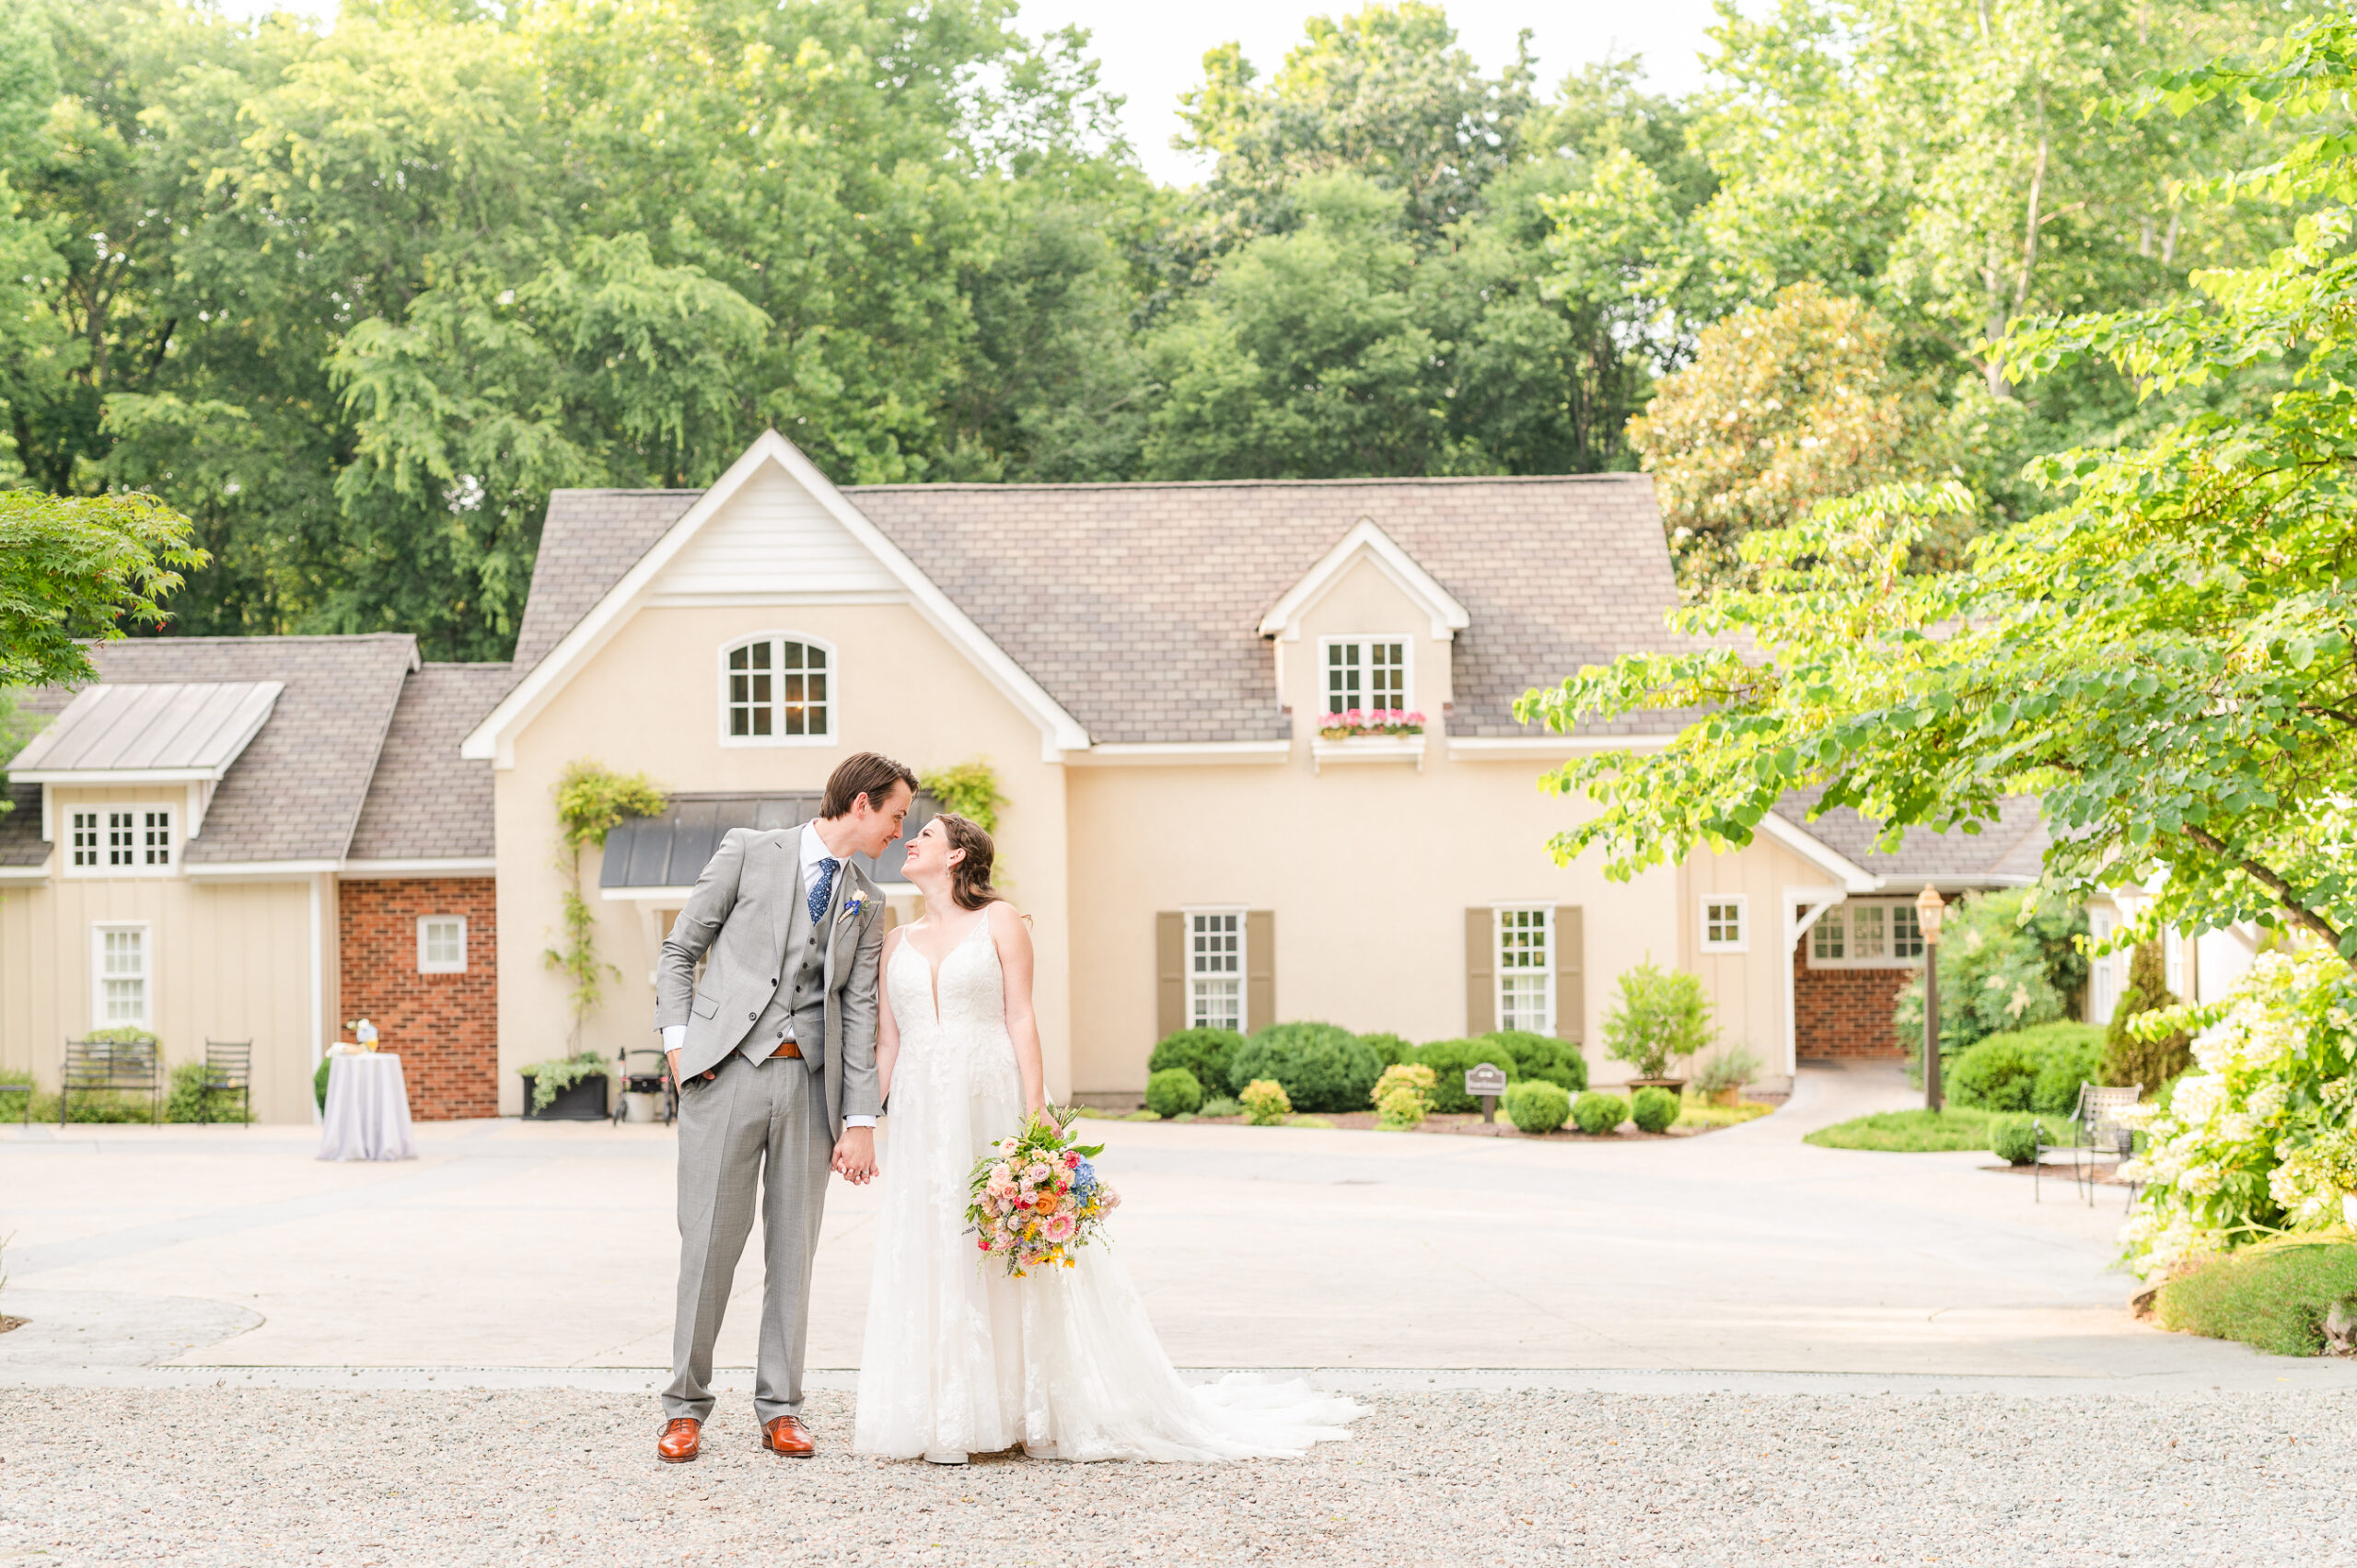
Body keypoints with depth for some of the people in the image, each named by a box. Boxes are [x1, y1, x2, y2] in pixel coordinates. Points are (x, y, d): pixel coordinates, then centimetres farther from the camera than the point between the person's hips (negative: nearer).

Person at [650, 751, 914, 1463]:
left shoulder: (867, 904, 15)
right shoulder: (749, 852, 3)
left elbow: (859, 1013, 10)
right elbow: (679, 951, 5)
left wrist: (860, 1121, 4)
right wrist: (678, 1043, -5)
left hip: (809, 1083, 4)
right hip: (726, 1074, -4)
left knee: (793, 1248, 4)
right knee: (710, 1242, -2)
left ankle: (780, 1409, 13)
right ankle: (685, 1408, 7)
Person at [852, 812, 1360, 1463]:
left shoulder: (999, 921, 2)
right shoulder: (897, 942, 14)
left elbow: (1021, 1019, -4)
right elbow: (886, 1043, 12)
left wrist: (1035, 1116, -12)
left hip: (993, 1107, -4)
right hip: (921, 1117, 4)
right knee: (931, 1261, 2)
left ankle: (1033, 1410, 8)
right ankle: (950, 1422, 8)